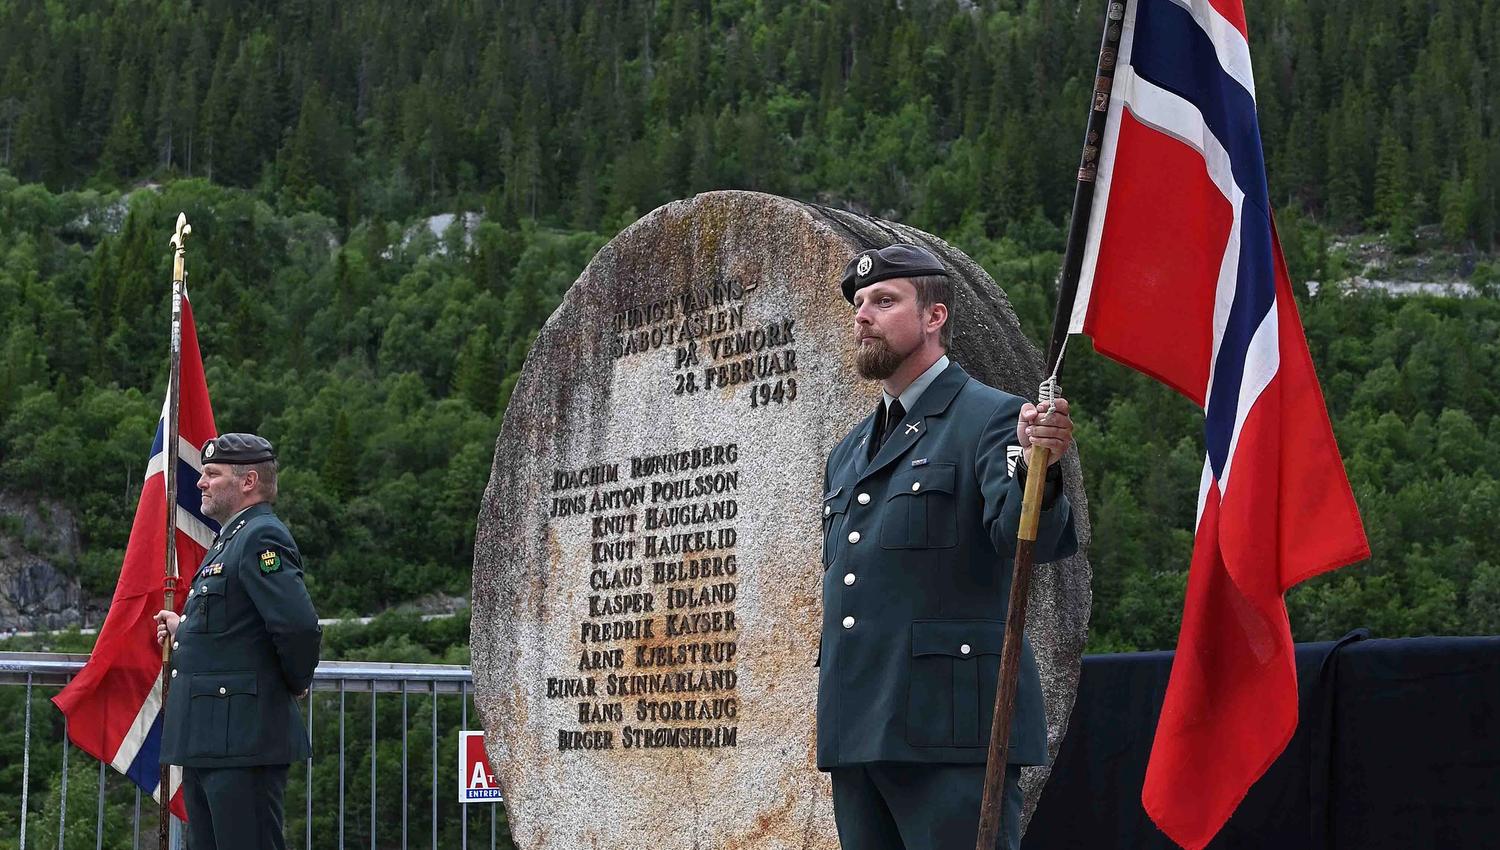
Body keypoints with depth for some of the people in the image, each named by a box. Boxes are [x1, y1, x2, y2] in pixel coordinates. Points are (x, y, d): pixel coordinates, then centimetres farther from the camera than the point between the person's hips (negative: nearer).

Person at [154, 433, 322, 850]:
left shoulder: (262, 538, -13)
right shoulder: (230, 539, 19)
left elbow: (299, 627, -24)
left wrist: (296, 684, -9)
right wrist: (185, 629, 23)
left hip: (244, 740, -11)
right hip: (206, 744, 11)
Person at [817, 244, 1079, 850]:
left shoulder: (991, 418, -2)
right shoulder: (849, 451, 22)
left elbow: (1025, 538, -17)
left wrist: (1035, 468, -39)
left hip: (950, 728, -8)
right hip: (856, 732, 8)